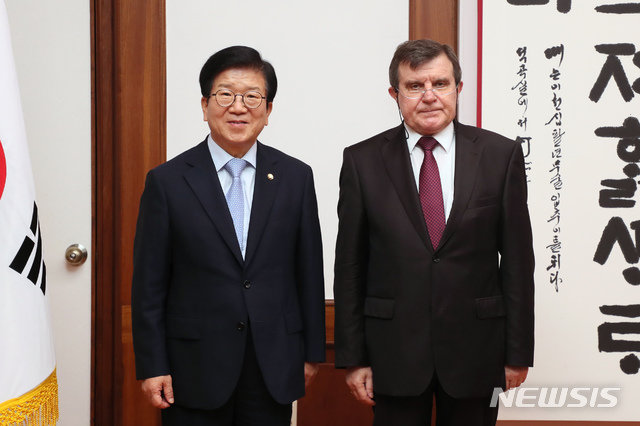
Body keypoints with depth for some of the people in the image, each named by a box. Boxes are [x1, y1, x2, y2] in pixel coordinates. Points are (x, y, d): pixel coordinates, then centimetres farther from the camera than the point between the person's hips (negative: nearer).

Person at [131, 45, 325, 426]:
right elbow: (149, 284, -2)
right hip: (195, 373, -2)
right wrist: (153, 367, -5)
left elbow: (309, 271, 6)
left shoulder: (296, 177, 3)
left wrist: (313, 352, 7)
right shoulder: (168, 181, -3)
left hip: (274, 371, 2)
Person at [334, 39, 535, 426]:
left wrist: (519, 351, 0)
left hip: (476, 348, 1)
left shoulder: (501, 155, 0)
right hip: (393, 349, 0)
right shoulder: (363, 161, 0)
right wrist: (353, 357, -1)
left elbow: (518, 259, 1)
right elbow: (349, 266, 1)